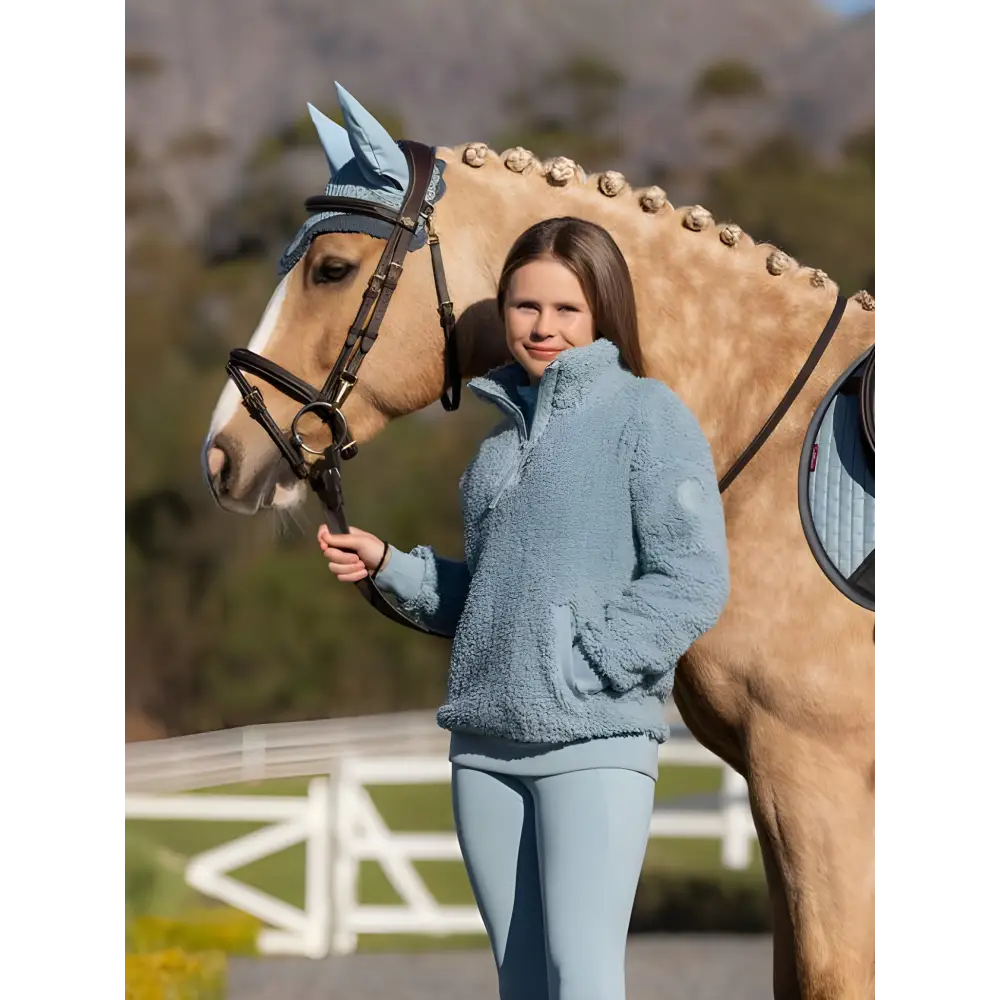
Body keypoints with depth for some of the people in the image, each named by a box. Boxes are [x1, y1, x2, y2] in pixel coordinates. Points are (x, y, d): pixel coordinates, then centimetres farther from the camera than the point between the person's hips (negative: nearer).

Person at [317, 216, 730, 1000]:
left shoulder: (647, 415, -3)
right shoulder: (499, 430, 17)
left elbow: (693, 583, -11)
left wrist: (577, 671, -15)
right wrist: (388, 566, 9)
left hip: (596, 739, -7)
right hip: (483, 743, 7)